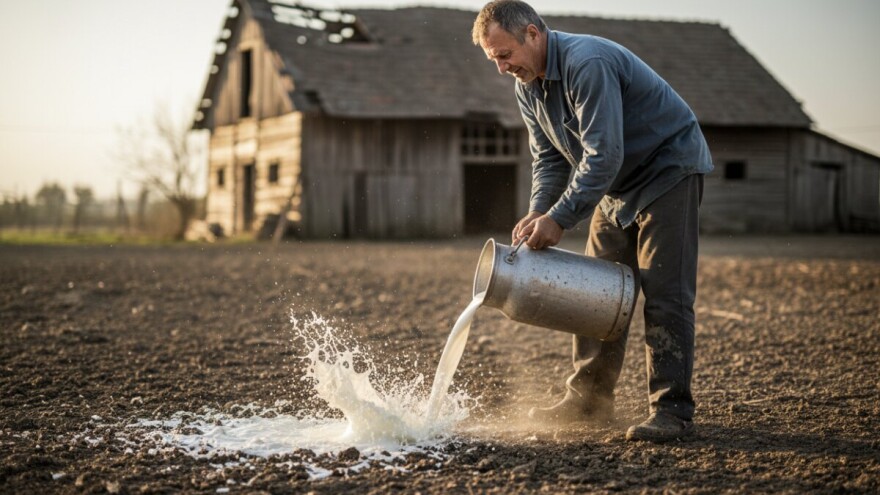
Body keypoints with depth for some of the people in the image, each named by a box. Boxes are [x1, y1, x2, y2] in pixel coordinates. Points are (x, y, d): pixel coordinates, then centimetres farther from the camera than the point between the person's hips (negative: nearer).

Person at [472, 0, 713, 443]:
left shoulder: (587, 63, -29)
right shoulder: (527, 84, 1)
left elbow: (603, 155, -32)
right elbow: (548, 157, 5)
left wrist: (560, 218, -31)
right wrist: (538, 212, -12)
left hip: (669, 170, -9)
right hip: (618, 185, 9)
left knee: (664, 292, -13)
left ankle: (672, 410, -12)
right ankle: (589, 397, 16)